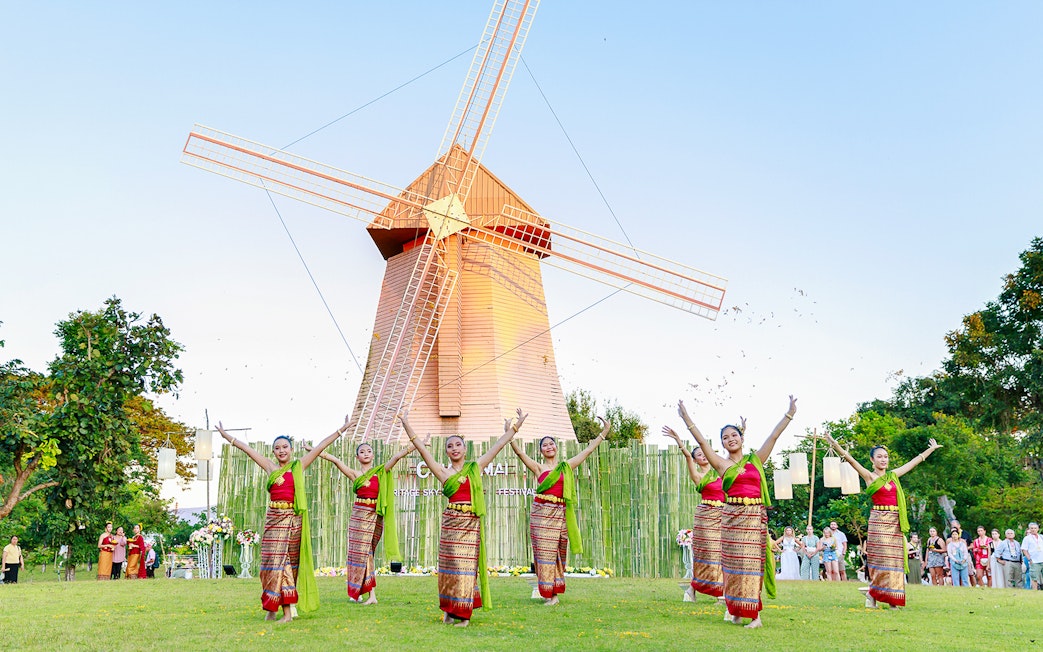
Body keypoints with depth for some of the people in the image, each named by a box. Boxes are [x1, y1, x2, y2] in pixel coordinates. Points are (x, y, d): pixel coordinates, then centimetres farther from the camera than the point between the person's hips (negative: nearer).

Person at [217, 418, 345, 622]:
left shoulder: (299, 466, 6)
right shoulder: (270, 467, 10)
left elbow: (321, 446, 6)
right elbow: (246, 448, 14)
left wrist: (341, 430, 6)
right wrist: (226, 436, 19)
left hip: (294, 519, -2)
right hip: (274, 518, 2)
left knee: (289, 562, 0)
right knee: (273, 561, 0)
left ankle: (287, 609, 0)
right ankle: (271, 608, 6)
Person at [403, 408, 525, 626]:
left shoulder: (475, 467, 10)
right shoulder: (443, 472, 6)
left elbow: (497, 446, 13)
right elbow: (422, 449, 1)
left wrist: (514, 428, 13)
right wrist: (407, 426, -4)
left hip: (472, 523, 1)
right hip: (452, 522, 0)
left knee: (468, 565, 1)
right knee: (451, 565, 2)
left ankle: (463, 612, 8)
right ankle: (450, 610, 13)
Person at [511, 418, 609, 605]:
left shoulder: (567, 466, 13)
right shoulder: (538, 467, 7)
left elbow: (588, 450, 16)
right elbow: (519, 452, -3)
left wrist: (604, 433, 16)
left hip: (561, 513, 2)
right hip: (542, 513, -2)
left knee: (559, 553, 4)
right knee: (545, 552, -3)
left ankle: (555, 592, 10)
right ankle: (548, 594, 0)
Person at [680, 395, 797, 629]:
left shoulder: (756, 460, 11)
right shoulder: (722, 464, 7)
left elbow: (773, 436, 9)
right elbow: (703, 443, -1)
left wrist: (790, 413, 5)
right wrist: (687, 420, -9)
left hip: (755, 517, 0)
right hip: (732, 517, 0)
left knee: (753, 563, -2)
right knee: (734, 563, 2)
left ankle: (753, 614, -2)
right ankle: (735, 609, 12)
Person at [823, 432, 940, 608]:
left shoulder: (893, 475, 15)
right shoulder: (869, 476, 0)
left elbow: (914, 462, 26)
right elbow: (851, 460, -13)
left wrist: (931, 449, 36)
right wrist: (834, 444, -25)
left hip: (895, 523, 5)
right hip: (879, 521, -5)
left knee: (895, 560, 2)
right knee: (881, 559, -10)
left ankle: (891, 598, 5)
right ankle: (871, 595, -2)